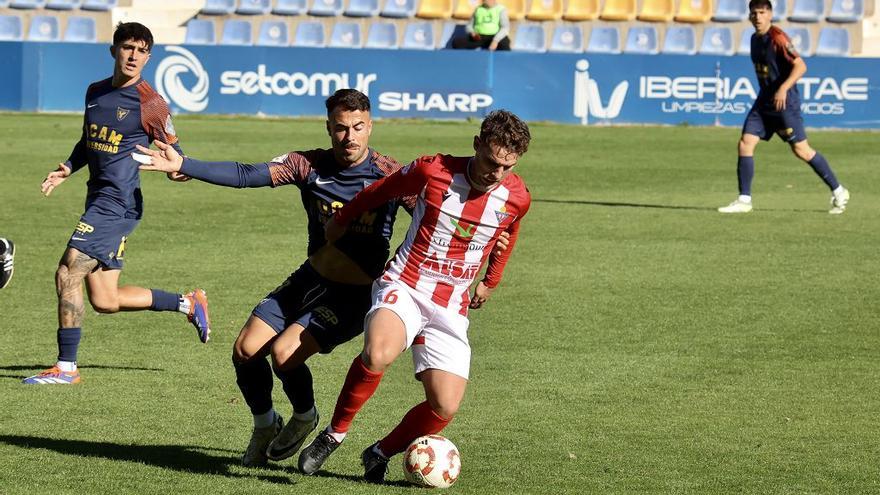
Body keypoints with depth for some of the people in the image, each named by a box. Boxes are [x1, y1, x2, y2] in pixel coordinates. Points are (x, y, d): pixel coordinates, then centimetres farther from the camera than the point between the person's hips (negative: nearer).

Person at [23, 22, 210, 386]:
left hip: (118, 202, -8)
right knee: (105, 300, 11)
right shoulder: (95, 92, 13)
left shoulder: (149, 103, -8)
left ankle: (66, 367, -5)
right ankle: (189, 304, 27)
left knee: (67, 276, -13)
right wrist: (68, 168, 9)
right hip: (98, 199, 8)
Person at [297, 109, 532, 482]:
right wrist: (341, 220, 21)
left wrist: (490, 282, 33)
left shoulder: (516, 197, -4)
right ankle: (335, 432, -11)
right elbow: (381, 191, 7)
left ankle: (381, 453, 19)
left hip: (451, 309, 3)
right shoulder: (433, 171, -13)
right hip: (403, 287, -3)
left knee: (445, 408, -11)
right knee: (378, 355, -35)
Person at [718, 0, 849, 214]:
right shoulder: (755, 39, 12)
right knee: (745, 144, -2)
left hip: (784, 101, -8)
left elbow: (800, 66, -21)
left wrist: (784, 88, -32)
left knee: (801, 150, -5)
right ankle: (744, 200, 2)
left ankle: (838, 192, 7)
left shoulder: (778, 38, -15)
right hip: (764, 101, 8)